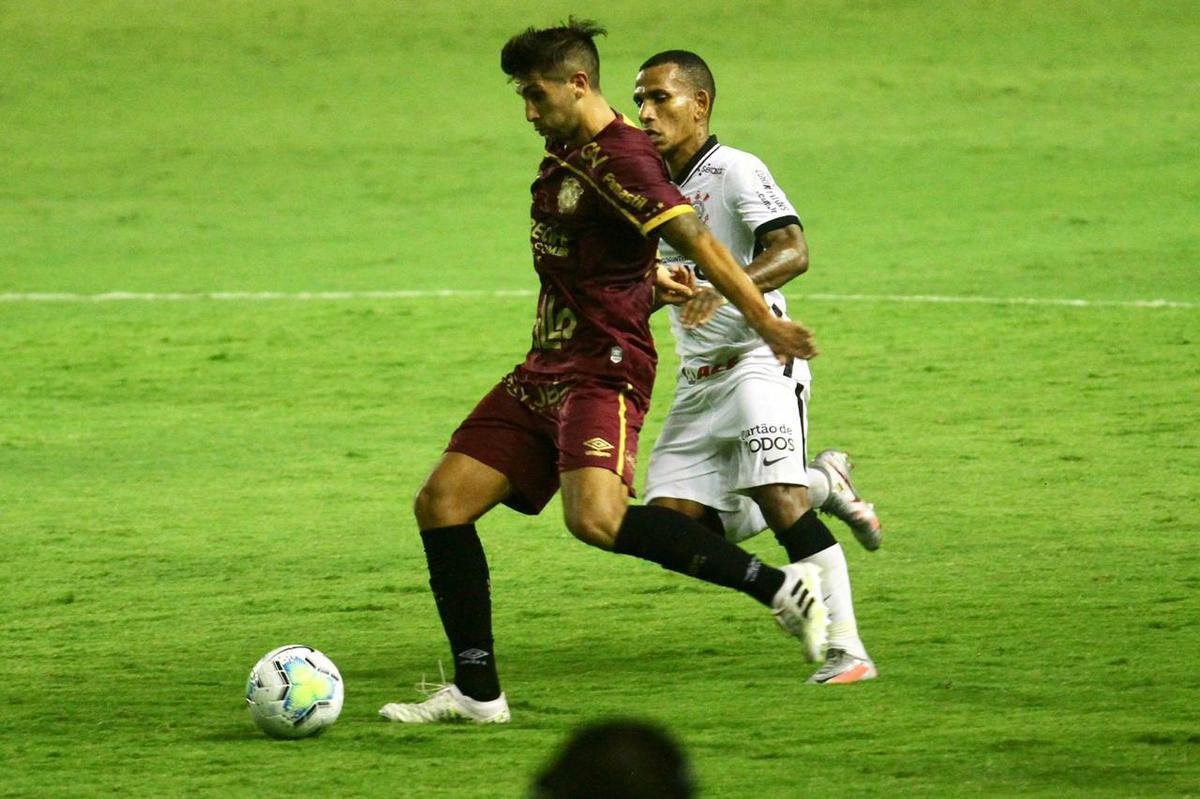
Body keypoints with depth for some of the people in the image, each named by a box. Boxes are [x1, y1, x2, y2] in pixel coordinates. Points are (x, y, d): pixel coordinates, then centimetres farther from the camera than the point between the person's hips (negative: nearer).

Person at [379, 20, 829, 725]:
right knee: (442, 503, 4)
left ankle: (779, 587, -23)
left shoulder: (621, 158, -15)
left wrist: (764, 322, -29)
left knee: (595, 518, -31)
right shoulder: (562, 154, 15)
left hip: (604, 372, -10)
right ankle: (477, 692, 9)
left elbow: (694, 237, -24)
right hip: (546, 370, 10)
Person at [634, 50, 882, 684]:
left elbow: (791, 251, -23)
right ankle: (824, 485, 16)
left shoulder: (736, 173, -10)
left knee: (779, 500, -23)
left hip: (759, 361, -8)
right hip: (697, 379, 8)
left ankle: (846, 649, -20)